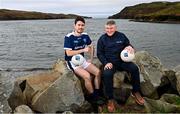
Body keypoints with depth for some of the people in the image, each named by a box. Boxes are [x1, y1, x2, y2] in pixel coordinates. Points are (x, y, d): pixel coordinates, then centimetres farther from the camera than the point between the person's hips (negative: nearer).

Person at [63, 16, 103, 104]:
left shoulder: (85, 36, 1)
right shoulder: (69, 37, -17)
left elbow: (91, 47, 18)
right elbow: (68, 53, -22)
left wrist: (91, 59, 10)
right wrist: (83, 50, -21)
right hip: (72, 62, -6)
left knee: (98, 72, -7)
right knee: (87, 76, -26)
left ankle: (97, 94, 6)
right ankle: (93, 97, -7)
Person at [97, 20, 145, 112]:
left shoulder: (121, 36, 7)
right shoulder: (102, 39, 3)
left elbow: (128, 45, 16)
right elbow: (99, 54, 4)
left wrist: (130, 47, -12)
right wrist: (106, 63, -14)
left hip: (122, 61, 2)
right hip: (109, 62, -2)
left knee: (134, 68, -23)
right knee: (107, 74, -33)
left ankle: (136, 92, -2)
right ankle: (110, 99, -18)